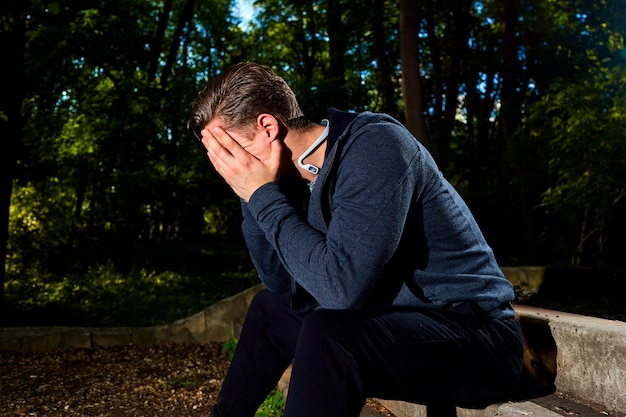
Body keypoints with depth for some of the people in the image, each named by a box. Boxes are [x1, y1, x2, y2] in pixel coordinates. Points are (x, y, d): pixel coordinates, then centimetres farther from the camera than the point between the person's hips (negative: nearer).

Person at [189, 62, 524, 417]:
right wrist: (251, 194, -2)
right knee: (269, 308, 18)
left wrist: (263, 195, -21)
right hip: (399, 321, 9)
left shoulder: (376, 148, -23)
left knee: (328, 333, -34)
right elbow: (281, 281, 9)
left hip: (478, 337, -8)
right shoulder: (305, 175, 2)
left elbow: (341, 288, -31)